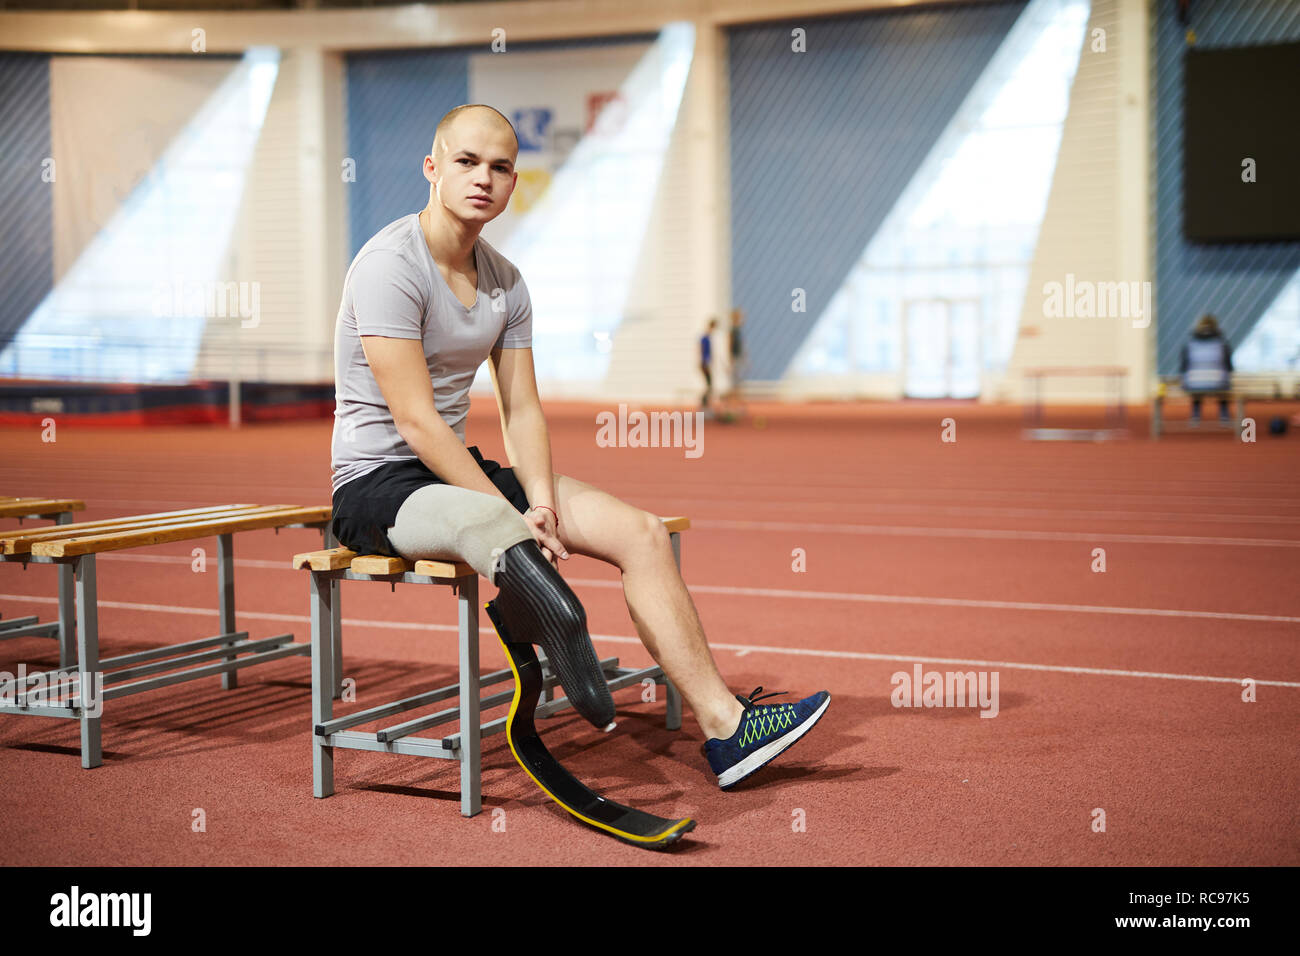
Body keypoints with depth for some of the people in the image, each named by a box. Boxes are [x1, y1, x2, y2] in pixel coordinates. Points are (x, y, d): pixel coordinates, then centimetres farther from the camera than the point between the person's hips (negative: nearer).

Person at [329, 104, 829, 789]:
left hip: (460, 473, 8)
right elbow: (416, 422, -21)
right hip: (377, 484, -8)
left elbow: (522, 410, 7)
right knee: (495, 529, -41)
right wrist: (516, 518, -23)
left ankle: (724, 724, -8)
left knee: (641, 533, -7)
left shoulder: (505, 283, 9)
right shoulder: (390, 264, -15)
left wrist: (541, 504, -12)